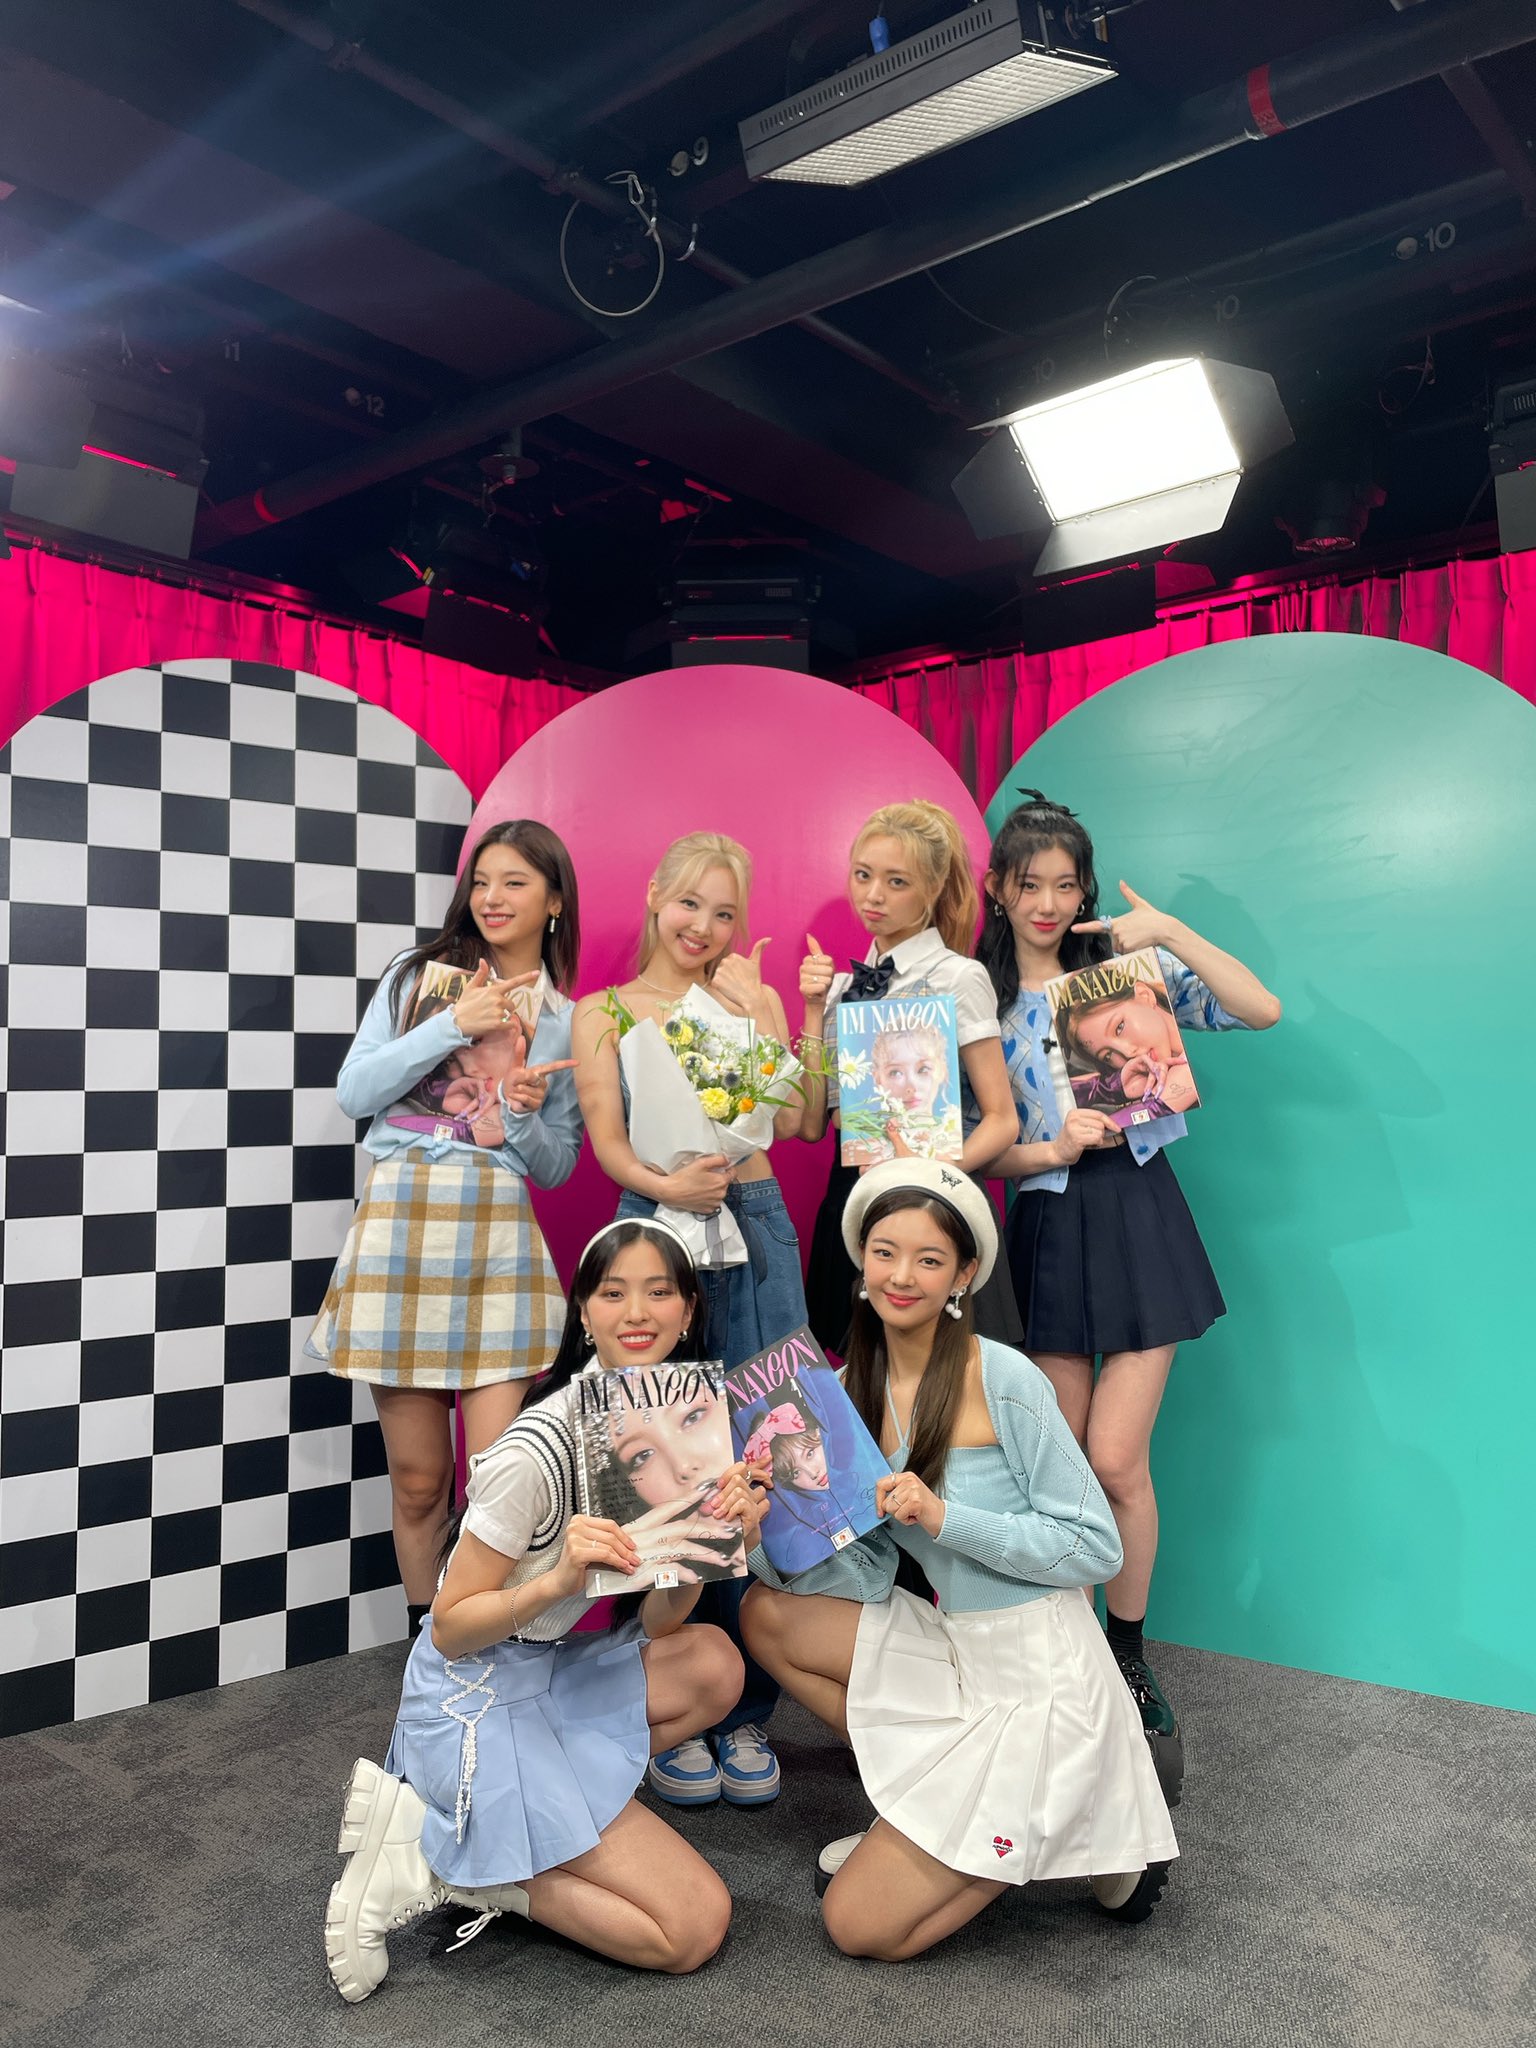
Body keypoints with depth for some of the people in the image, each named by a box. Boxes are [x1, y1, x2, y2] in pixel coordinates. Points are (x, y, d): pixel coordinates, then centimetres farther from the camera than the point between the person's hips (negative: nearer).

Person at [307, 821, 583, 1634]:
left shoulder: (568, 1023, 11)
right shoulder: (417, 974, 9)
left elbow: (555, 1167, 12)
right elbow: (353, 1092, 0)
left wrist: (525, 1115, -10)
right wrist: (454, 1024, -8)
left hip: (497, 1237, 0)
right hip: (399, 1225, 0)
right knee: (417, 1477, 6)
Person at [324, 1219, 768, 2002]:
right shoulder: (537, 1452, -25)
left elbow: (658, 1623, 0)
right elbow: (450, 1630, -16)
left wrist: (715, 1539, -18)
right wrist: (558, 1579, -33)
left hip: (550, 1674, 8)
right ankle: (428, 1857, -3)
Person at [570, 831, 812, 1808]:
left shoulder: (754, 999, 14)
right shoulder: (603, 1012, 10)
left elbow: (792, 1119, 1)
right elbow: (606, 1140, 0)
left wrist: (753, 1010, -4)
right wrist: (666, 1184, -19)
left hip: (757, 1228, 1)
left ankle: (747, 1713, 13)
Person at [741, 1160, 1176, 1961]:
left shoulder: (1002, 1378, -18)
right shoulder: (857, 1387, 2)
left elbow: (1096, 1547, -16)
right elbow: (864, 1574, 0)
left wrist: (944, 1517, -26)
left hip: (1039, 1680, -7)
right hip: (955, 1652, 7)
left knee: (860, 1925, -4)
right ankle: (933, 1805, 12)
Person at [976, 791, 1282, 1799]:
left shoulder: (1126, 963, 5)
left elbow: (1261, 1008, -4)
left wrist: (1169, 931, -10)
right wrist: (1053, 1149, -15)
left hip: (1138, 1216, -1)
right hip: (1047, 1231, 1)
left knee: (1115, 1458, -5)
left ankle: (1131, 1657, 19)